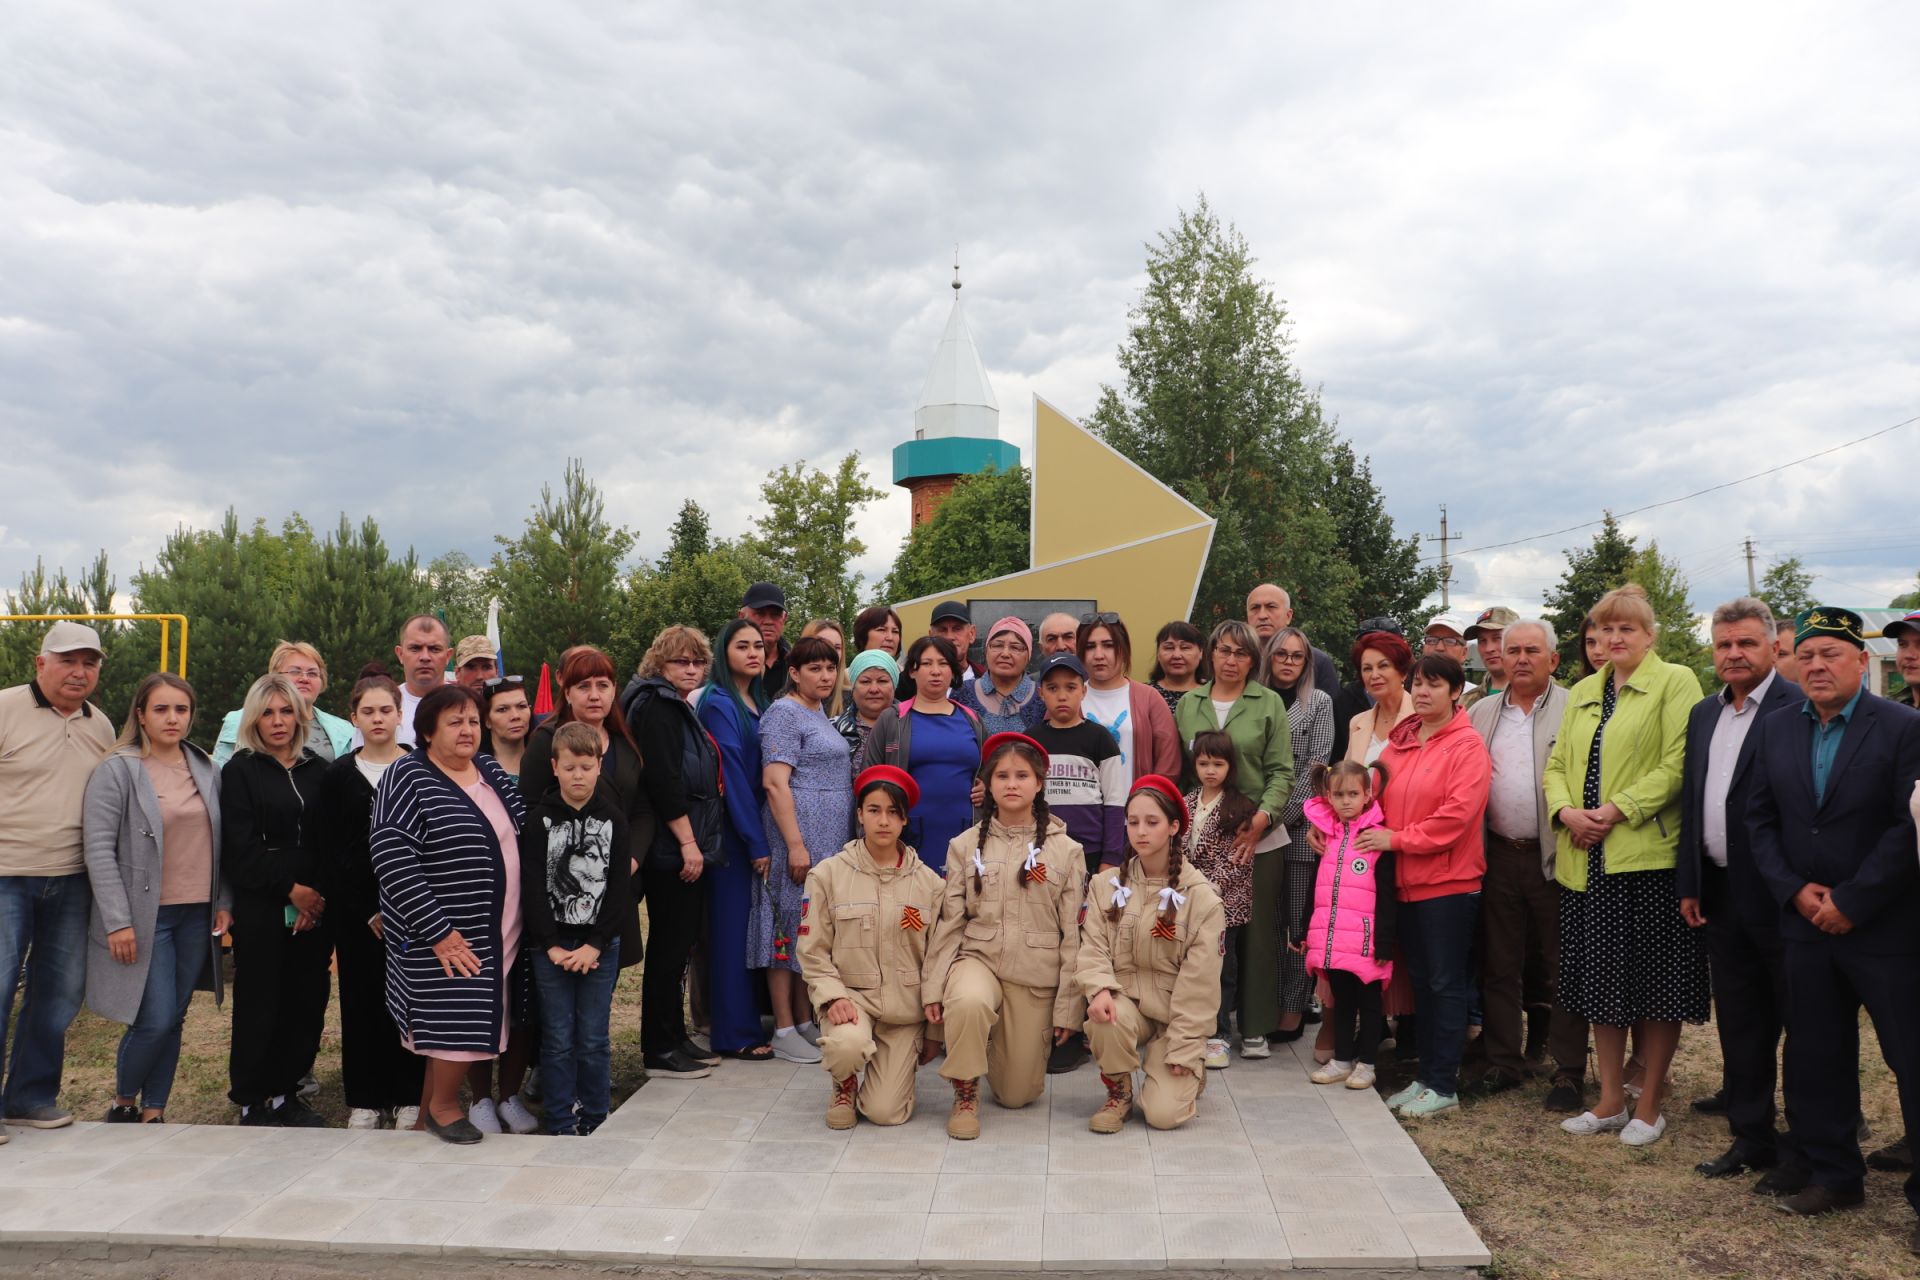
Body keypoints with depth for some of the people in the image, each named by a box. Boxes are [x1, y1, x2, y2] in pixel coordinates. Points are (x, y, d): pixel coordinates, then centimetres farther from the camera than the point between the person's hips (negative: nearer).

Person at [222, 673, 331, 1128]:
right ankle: (252, 1100, 13)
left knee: (308, 1002, 3)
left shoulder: (318, 771, 12)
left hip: (315, 909, 3)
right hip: (261, 908, -3)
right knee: (259, 1005, 1)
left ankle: (286, 1092, 16)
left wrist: (318, 894, -5)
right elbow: (239, 848, -5)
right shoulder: (240, 771, 2)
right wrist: (290, 889, -10)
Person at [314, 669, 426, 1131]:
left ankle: (409, 1097, 10)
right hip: (355, 909, 1)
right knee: (362, 999, 4)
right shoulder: (337, 775, 6)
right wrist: (368, 912, -7)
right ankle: (364, 1100, 15)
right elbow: (328, 850, 1)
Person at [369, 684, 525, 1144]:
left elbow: (527, 827, 19)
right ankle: (443, 1105, 22)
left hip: (501, 933, 7)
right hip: (447, 936, -7)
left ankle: (429, 1108, 29)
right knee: (460, 1022, -3)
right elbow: (391, 856, -19)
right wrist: (437, 930, -22)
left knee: (479, 1022, 11)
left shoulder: (490, 771, 10)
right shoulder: (407, 777, -11)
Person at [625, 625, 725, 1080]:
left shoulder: (678, 709, 19)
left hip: (688, 848, 10)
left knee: (678, 944, 14)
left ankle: (673, 1038, 23)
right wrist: (688, 842, -21)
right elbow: (663, 780, -20)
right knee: (669, 945, -3)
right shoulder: (656, 707, -12)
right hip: (671, 850, -10)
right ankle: (659, 1050, 5)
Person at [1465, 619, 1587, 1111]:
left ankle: (1569, 1072, 15)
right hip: (1499, 855, 4)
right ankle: (1504, 1061, 23)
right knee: (1498, 966, 11)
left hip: (1556, 856, -4)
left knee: (1562, 970, 4)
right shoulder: (1481, 712, 11)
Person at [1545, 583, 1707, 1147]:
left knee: (1656, 986, 3)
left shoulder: (1675, 682, -3)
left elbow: (1677, 764, -12)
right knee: (1601, 982, 12)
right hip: (1587, 859, 6)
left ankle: (1649, 1106, 16)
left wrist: (1617, 811, -18)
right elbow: (1557, 763, 15)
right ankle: (1610, 1101, 23)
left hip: (1649, 854, -6)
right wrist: (1566, 810, -5)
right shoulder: (1583, 692, 17)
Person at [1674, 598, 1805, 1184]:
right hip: (1721, 892, 7)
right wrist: (1689, 885, 11)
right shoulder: (1703, 713, 12)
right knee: (1739, 1024, 15)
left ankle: (1802, 1150, 17)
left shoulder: (1799, 710, -12)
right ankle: (1751, 1138, 26)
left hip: (1778, 894, -7)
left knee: (1799, 1024, 6)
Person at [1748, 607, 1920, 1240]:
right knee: (1815, 1060, 12)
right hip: (1806, 926, 5)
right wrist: (1794, 888, -4)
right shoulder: (1776, 729, 7)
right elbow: (1761, 819, 9)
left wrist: (1851, 901, -14)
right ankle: (1833, 1176, 25)